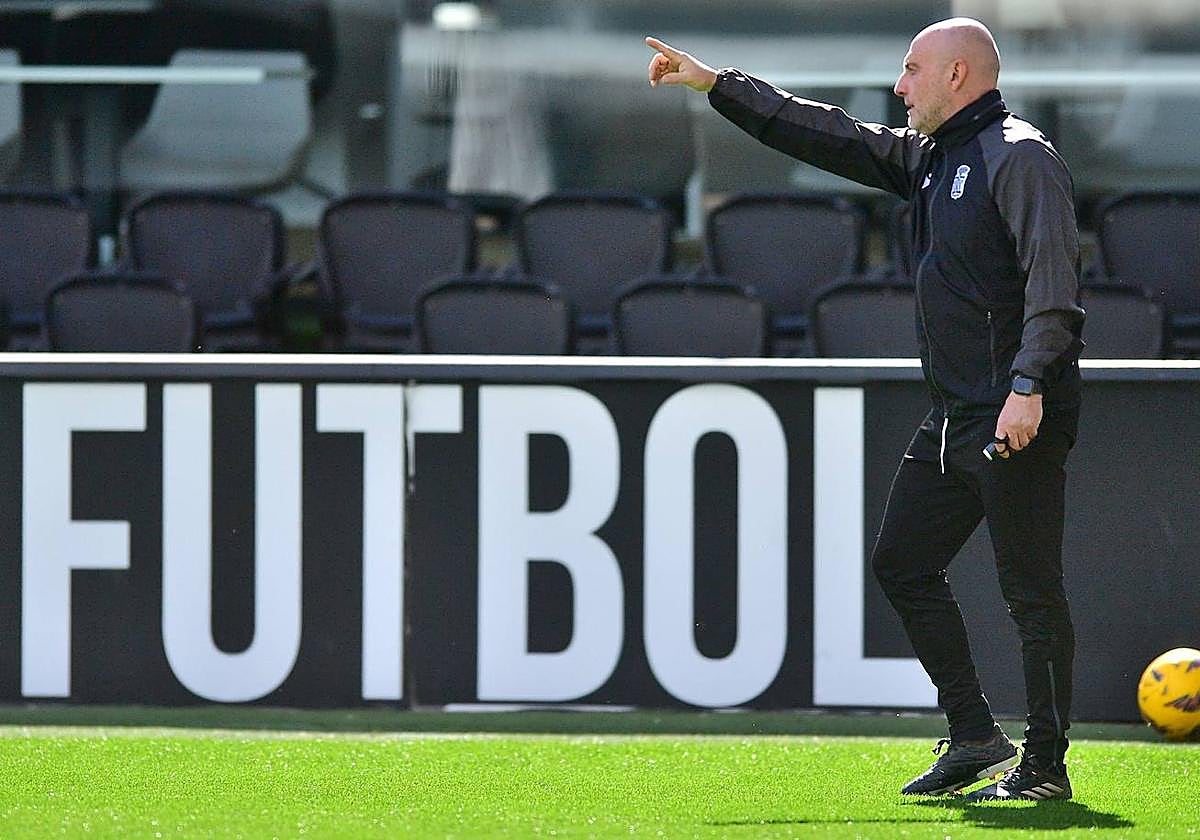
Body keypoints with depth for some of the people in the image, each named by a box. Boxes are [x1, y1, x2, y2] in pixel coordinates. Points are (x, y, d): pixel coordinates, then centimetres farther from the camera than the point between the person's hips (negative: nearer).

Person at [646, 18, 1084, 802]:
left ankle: (1045, 765, -2)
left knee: (1031, 589, -6)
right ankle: (975, 738, 15)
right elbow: (829, 136, 25)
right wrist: (715, 84, 25)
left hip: (1020, 419, -10)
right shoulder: (927, 157, 18)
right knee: (901, 563, 11)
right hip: (954, 418, 10)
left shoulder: (1020, 158, -11)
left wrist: (1028, 386, -28)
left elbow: (1052, 279, -19)